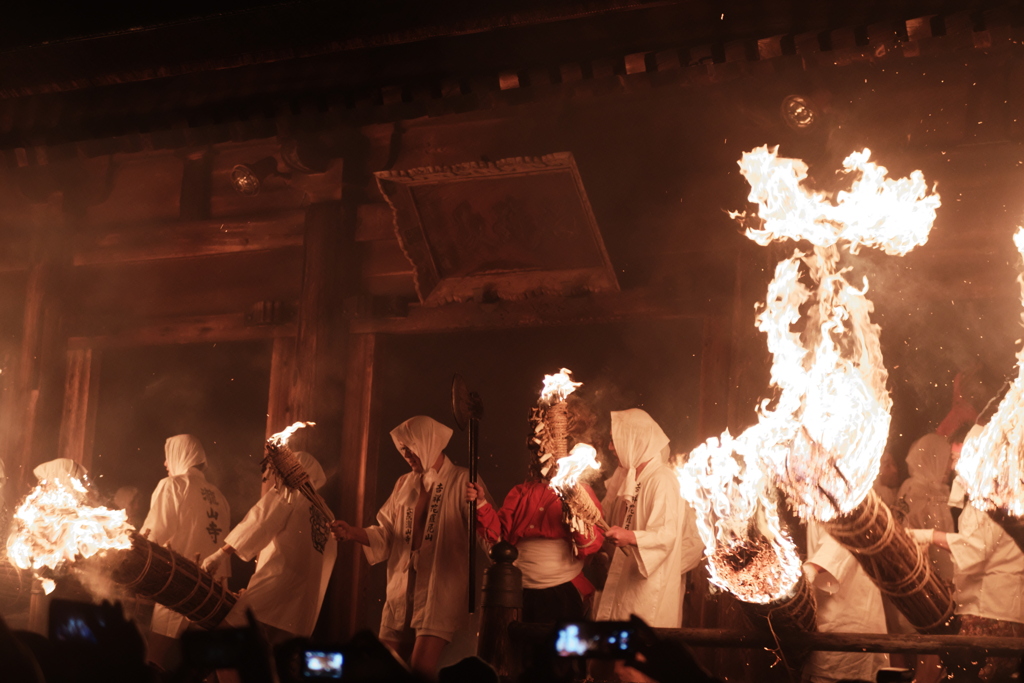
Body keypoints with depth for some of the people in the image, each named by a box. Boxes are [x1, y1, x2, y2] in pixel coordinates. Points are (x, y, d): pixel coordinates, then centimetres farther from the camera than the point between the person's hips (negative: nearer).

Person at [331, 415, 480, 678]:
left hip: (440, 591, -6)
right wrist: (354, 533, 0)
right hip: (401, 591, 6)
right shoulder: (404, 484, 14)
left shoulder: (462, 481, -3)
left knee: (420, 669, -16)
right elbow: (388, 534, 17)